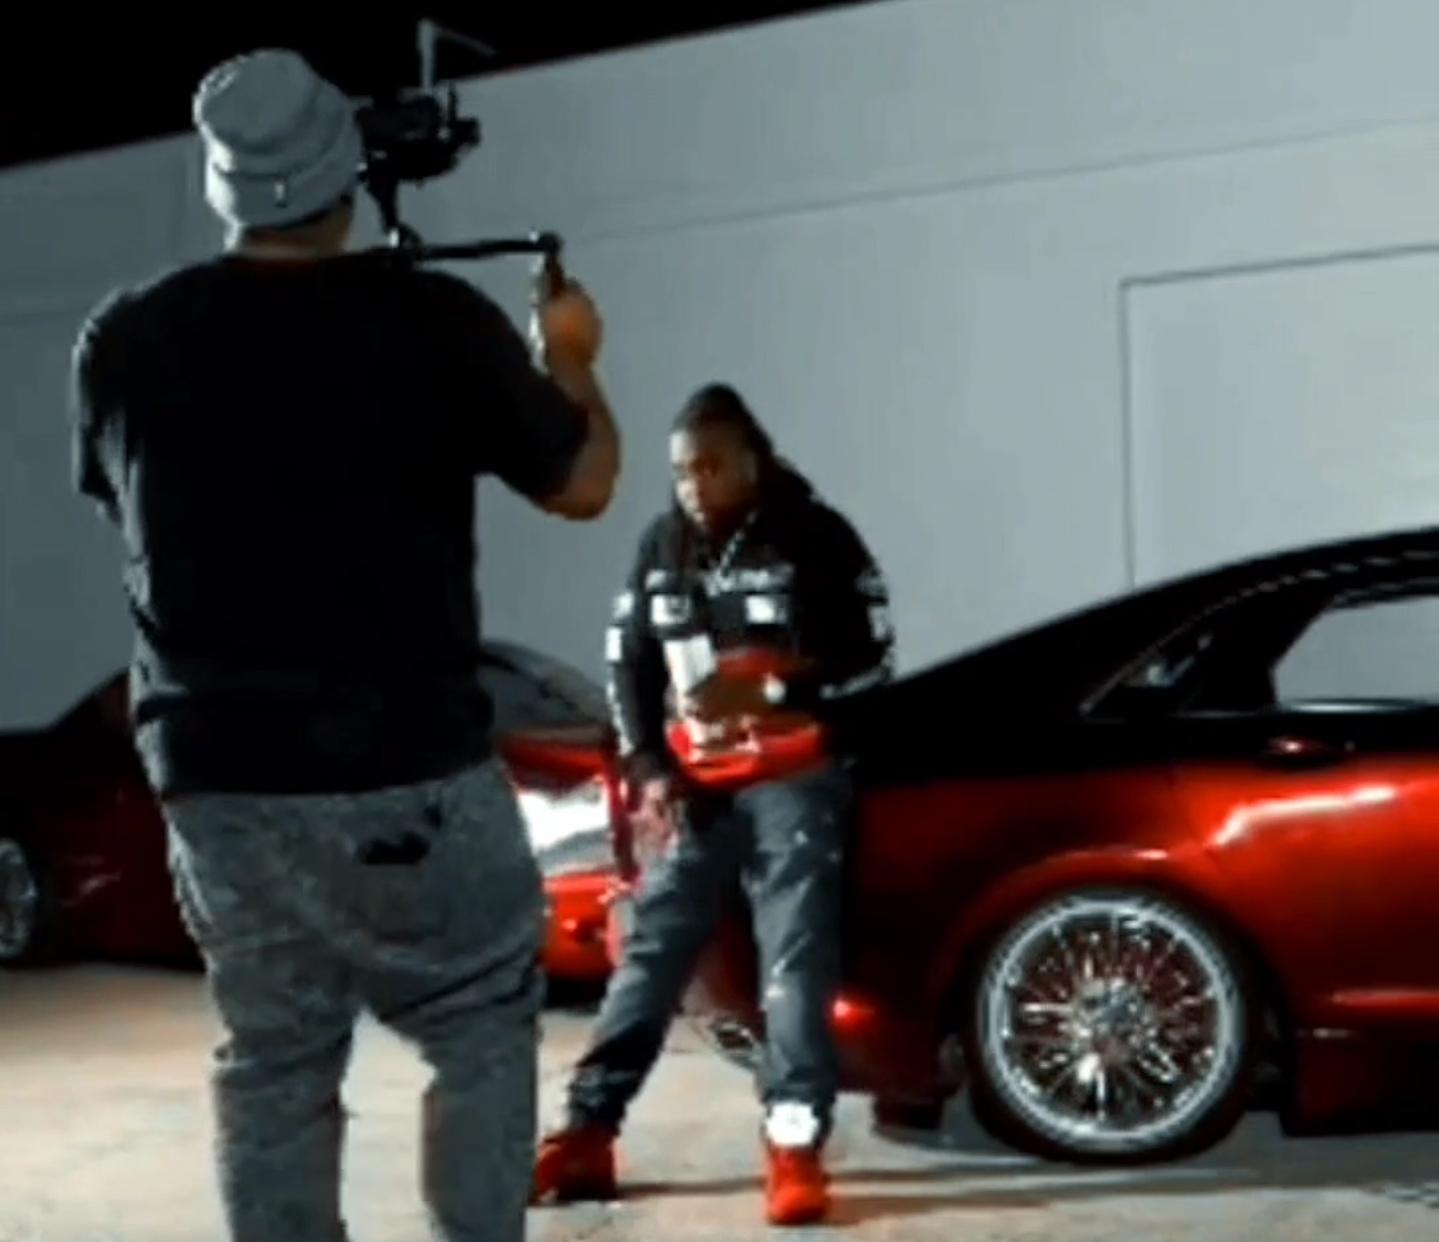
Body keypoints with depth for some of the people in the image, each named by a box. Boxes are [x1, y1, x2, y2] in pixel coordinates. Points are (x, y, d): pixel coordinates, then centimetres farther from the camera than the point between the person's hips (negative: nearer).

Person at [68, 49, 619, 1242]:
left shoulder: (125, 340, -1)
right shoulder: (437, 322, -10)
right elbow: (582, 484, 2)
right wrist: (570, 362, 22)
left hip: (220, 780, 3)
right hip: (412, 771, -3)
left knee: (273, 1065, 15)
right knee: (483, 1029, 14)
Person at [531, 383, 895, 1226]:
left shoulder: (816, 537, -4)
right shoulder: (664, 547, 9)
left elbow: (874, 661, -7)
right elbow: (629, 664, 13)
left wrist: (766, 691, -19)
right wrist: (649, 767, 0)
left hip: (795, 781, -4)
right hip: (699, 785, 4)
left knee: (796, 963, -8)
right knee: (650, 952, 4)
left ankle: (796, 1148, -5)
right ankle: (588, 1133, 9)